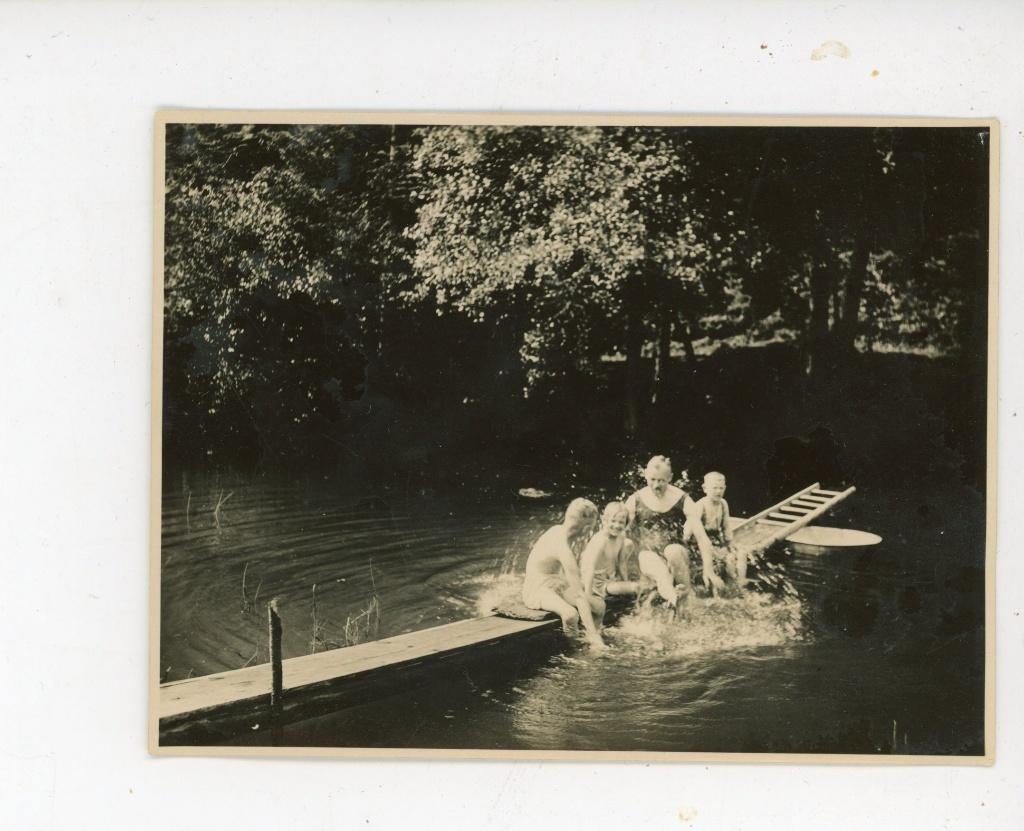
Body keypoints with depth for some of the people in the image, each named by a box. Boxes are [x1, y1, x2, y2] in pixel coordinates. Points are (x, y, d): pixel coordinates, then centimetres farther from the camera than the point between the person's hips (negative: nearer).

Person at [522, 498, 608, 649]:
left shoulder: (558, 530, -3)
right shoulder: (563, 548, -30)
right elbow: (578, 594, -28)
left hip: (557, 583, 10)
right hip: (538, 588, -10)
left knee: (600, 606, -1)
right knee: (571, 614, -37)